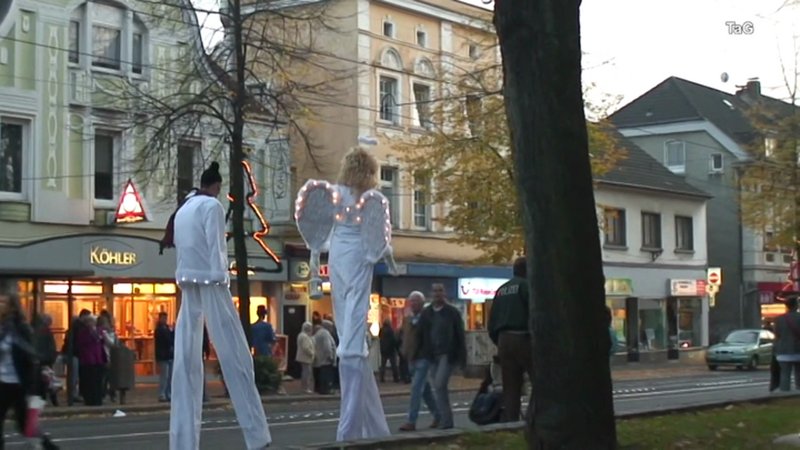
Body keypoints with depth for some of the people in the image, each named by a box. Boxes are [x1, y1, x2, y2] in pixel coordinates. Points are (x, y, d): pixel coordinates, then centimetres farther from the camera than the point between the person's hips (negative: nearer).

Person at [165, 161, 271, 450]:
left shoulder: (182, 210, 19)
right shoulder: (212, 206, -3)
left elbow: (181, 249, 13)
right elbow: (216, 249, -11)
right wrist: (222, 280, -12)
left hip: (187, 288, 7)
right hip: (210, 285, -7)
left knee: (186, 364, 1)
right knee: (235, 358, -4)